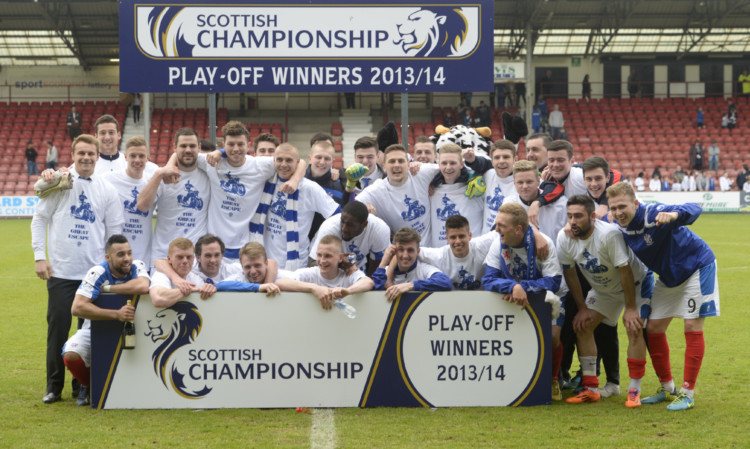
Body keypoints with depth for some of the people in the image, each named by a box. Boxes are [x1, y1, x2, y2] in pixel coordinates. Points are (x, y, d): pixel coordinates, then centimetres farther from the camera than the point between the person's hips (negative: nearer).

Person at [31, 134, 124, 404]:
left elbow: (114, 230, 11)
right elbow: (39, 219, 5)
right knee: (58, 327, -1)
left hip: (95, 271, 2)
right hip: (61, 270, -2)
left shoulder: (107, 189, 7)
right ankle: (54, 386, 9)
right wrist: (39, 256, -3)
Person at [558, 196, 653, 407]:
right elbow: (569, 273, -5)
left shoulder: (609, 234, -36)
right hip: (602, 287, 6)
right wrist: (582, 308, -3)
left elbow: (626, 272, -30)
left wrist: (630, 309, -26)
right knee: (582, 325, -6)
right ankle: (590, 389, 0)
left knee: (634, 329, -20)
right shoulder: (564, 238, -19)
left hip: (636, 281, -6)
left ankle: (634, 391, -11)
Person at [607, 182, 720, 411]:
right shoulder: (620, 229, -12)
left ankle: (687, 393, -4)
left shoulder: (654, 215, -33)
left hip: (696, 267, -7)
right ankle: (667, 387, 20)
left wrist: (673, 215, -68)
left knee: (692, 327, -10)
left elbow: (694, 209, -46)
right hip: (669, 277, 7)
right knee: (653, 328, 4)